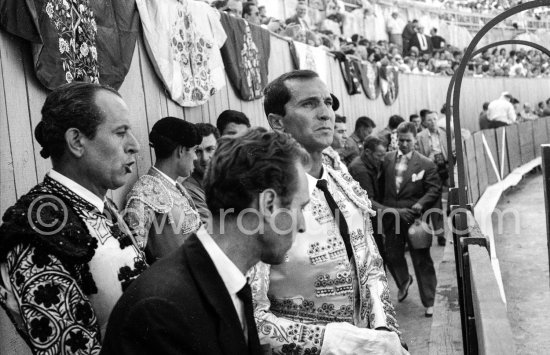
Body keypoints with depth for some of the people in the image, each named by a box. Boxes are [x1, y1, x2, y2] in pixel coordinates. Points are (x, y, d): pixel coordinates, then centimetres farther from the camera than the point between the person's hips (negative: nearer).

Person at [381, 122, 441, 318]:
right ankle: (404, 282, 46)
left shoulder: (426, 164, -4)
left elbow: (435, 190, -8)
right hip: (391, 216, 3)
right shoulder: (387, 159, 4)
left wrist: (418, 206, -20)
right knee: (392, 256, 14)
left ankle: (429, 302, 15)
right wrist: (384, 206, -2)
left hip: (415, 218, -3)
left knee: (422, 261, 3)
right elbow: (380, 184, 8)